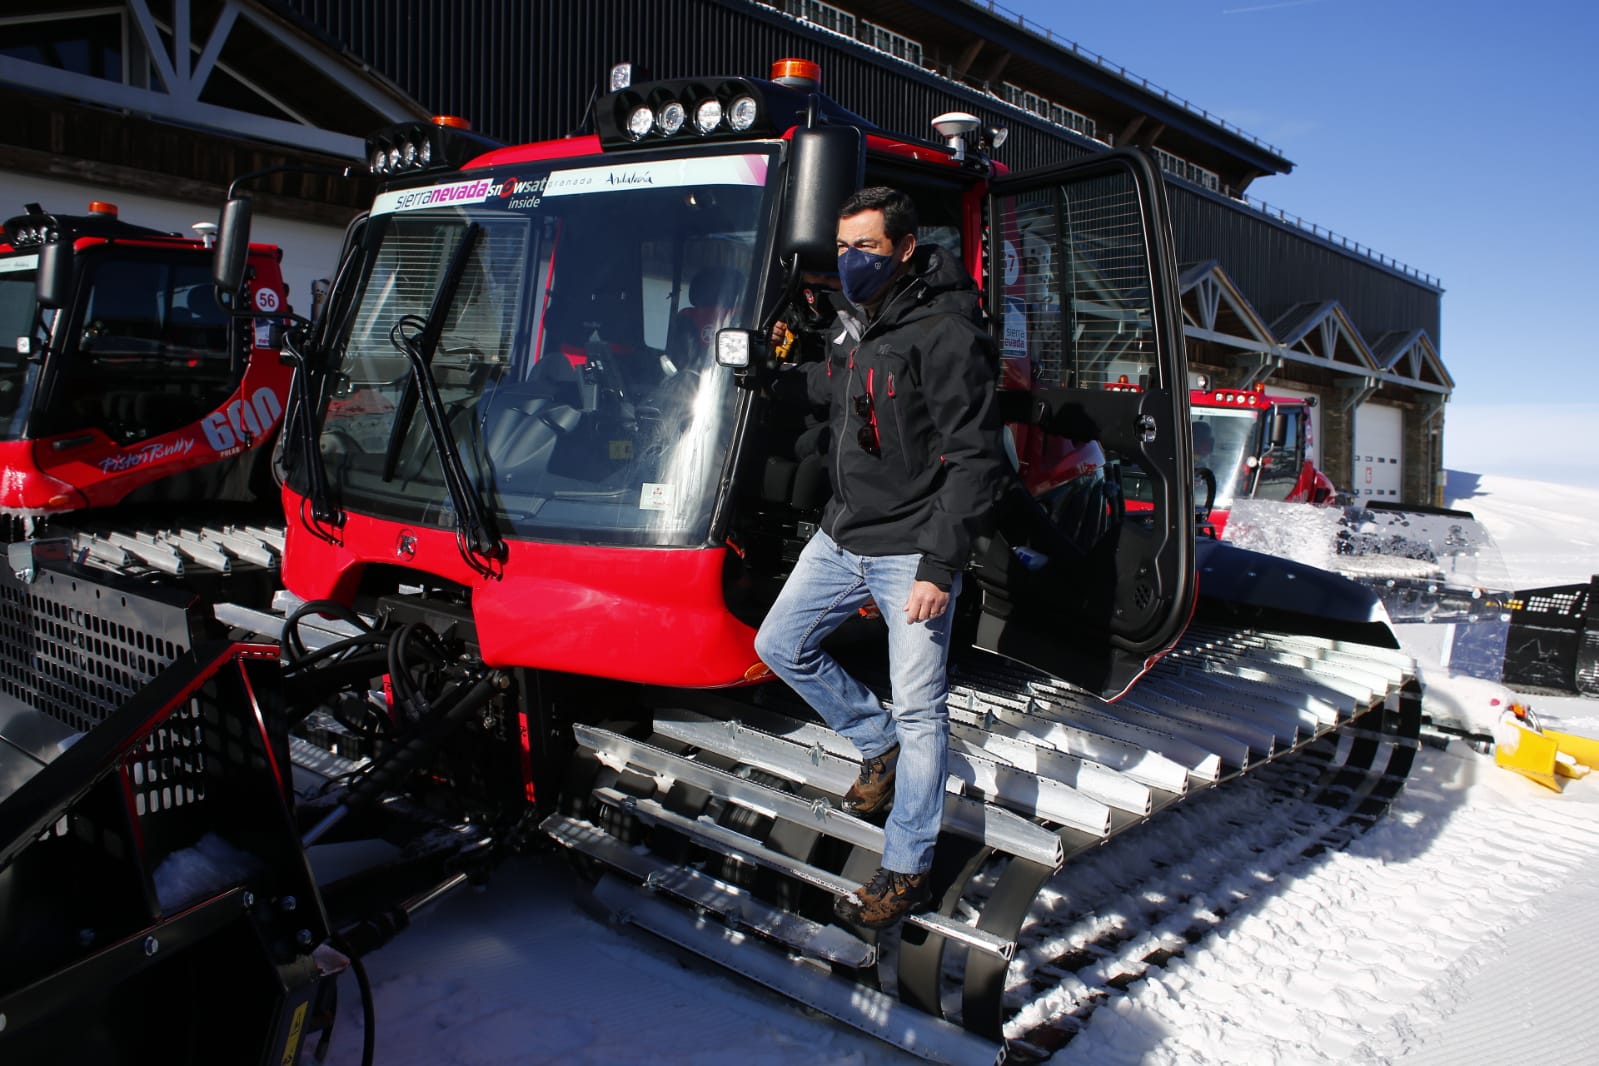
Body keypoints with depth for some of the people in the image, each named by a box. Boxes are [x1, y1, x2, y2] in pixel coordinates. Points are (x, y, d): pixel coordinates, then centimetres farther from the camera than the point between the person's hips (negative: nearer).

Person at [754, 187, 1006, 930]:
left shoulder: (945, 335, -17)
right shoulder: (852, 323, 8)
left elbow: (976, 460, -19)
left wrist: (939, 566, -22)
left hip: (911, 553, -8)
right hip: (841, 538, 8)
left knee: (920, 711, -1)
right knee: (781, 646, 16)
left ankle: (906, 872, 13)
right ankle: (879, 746, 34)